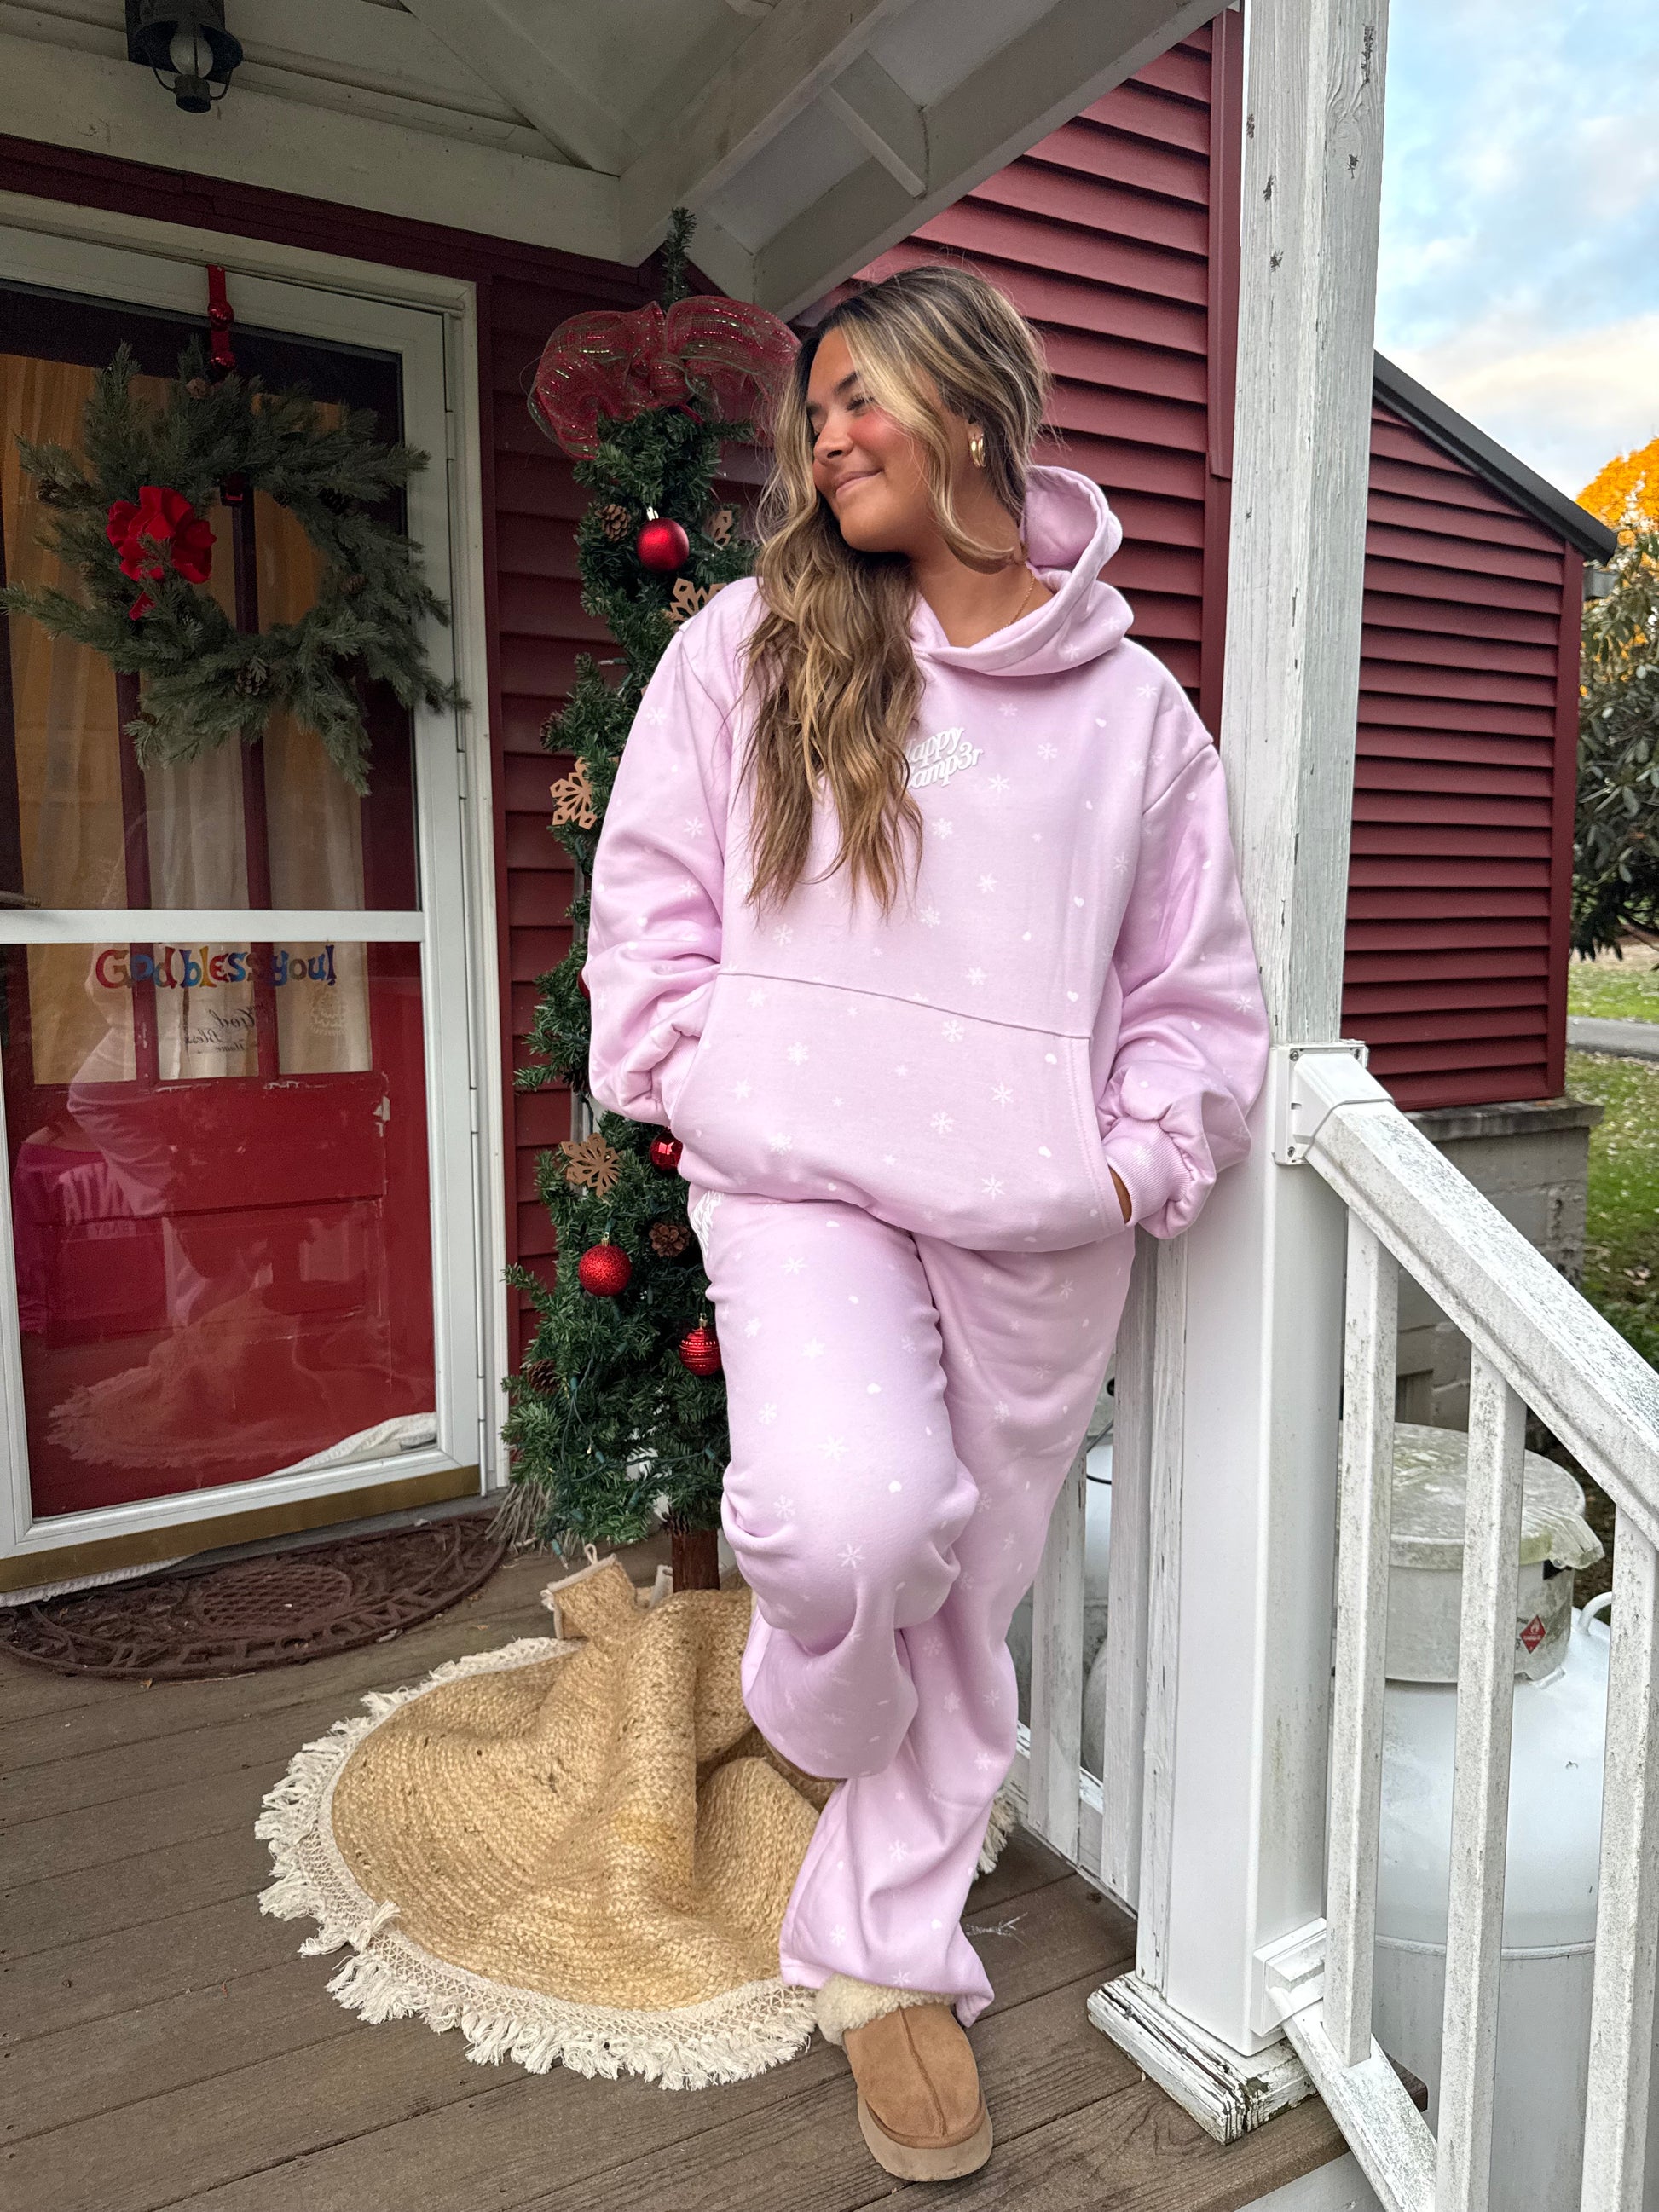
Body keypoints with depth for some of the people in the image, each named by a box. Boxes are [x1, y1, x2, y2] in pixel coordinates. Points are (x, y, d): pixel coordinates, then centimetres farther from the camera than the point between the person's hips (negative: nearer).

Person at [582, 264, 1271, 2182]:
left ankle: (886, 1955, 35)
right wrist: (692, 1081, -2)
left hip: (1036, 1229, 2)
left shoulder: (1133, 705, 9)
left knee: (968, 1597, 10)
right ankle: (818, 1699, 16)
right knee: (856, 1519, -25)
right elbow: (650, 893, 9)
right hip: (801, 1178, -1)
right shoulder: (745, 650, 7)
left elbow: (1198, 987, 11)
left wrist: (1140, 1162, -1)